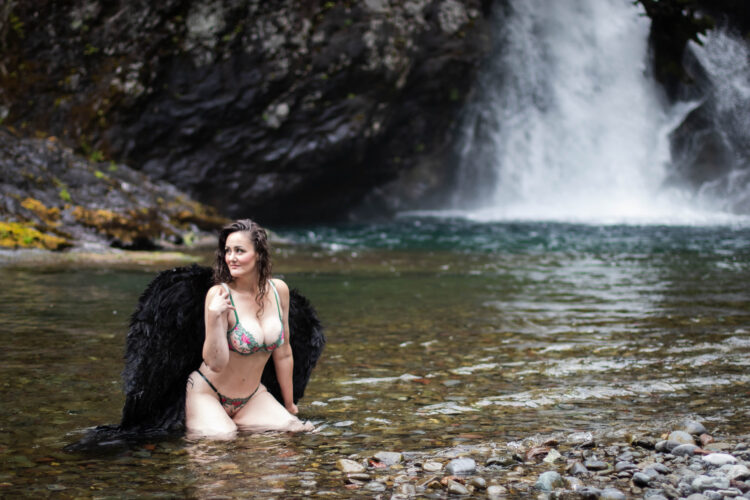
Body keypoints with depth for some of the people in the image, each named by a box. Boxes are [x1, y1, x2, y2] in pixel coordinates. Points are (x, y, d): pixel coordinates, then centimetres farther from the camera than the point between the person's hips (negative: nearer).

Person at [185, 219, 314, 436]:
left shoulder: (279, 290, -3)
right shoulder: (219, 295, -17)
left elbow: (283, 354, 7)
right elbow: (216, 363, -22)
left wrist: (289, 405, 14)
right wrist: (214, 317, -34)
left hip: (252, 396, 5)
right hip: (207, 392, -5)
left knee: (300, 430, -16)